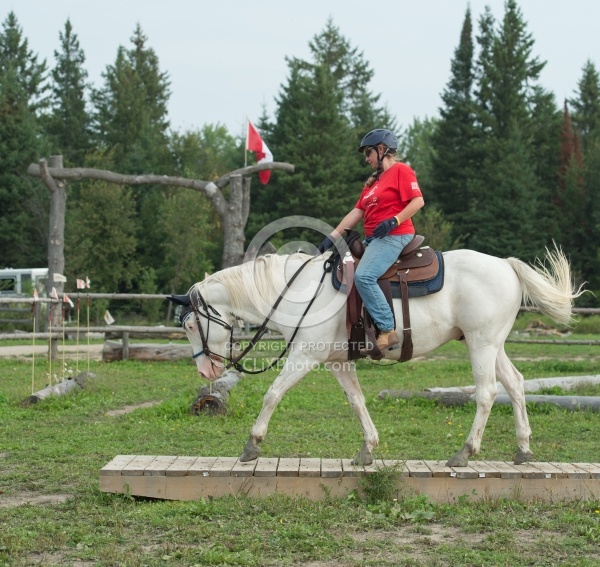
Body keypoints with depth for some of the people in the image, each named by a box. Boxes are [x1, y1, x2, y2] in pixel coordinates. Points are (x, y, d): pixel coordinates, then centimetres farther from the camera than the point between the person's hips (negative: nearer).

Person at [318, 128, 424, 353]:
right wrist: (332, 237, 9)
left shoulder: (400, 170, -1)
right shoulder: (374, 181, 23)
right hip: (372, 239, 10)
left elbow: (418, 201, -12)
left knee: (363, 276, -29)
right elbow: (357, 212, 18)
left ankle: (388, 332, -29)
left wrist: (394, 221, -22)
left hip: (394, 236, -10)